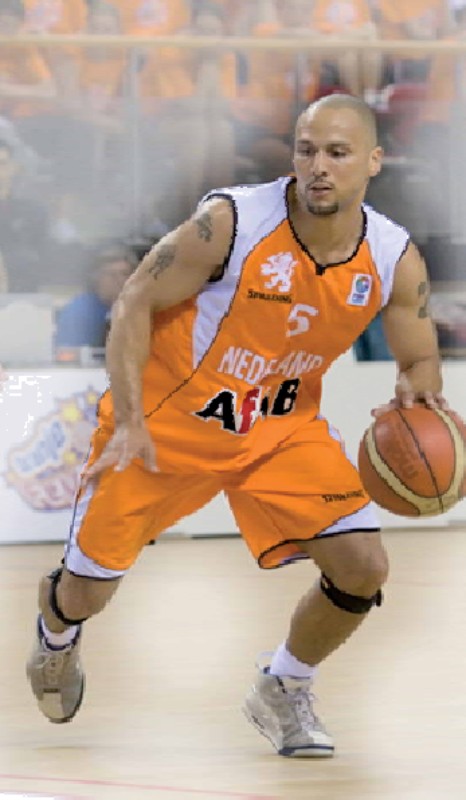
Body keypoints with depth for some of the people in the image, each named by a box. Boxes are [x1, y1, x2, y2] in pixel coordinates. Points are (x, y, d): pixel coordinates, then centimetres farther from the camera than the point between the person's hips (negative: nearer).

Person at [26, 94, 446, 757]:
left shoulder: (396, 260, -13)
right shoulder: (231, 222, -25)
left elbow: (421, 361, 1)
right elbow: (135, 303, -16)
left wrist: (416, 395, -24)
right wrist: (128, 422, -24)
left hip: (283, 428, 3)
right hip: (169, 418, -3)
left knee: (363, 567, -12)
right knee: (89, 590, 3)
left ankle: (282, 692, 16)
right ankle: (57, 630, 43)